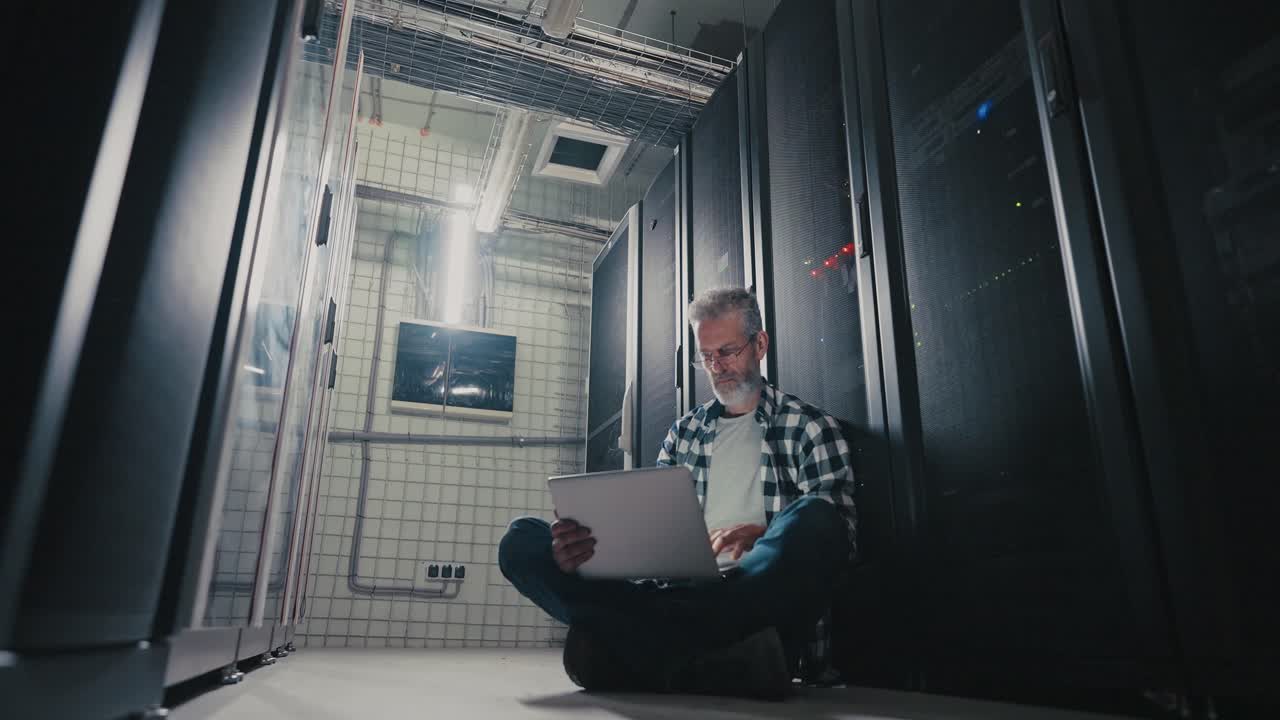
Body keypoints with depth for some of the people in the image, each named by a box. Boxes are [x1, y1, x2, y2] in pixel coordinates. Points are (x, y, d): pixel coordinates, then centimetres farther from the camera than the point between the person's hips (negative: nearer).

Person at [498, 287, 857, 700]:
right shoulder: (684, 432, 22)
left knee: (815, 518, -34)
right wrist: (588, 544, -8)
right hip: (678, 593, 4)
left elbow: (835, 531, 1)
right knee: (522, 539, -12)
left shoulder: (809, 427, 11)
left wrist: (763, 537, -20)